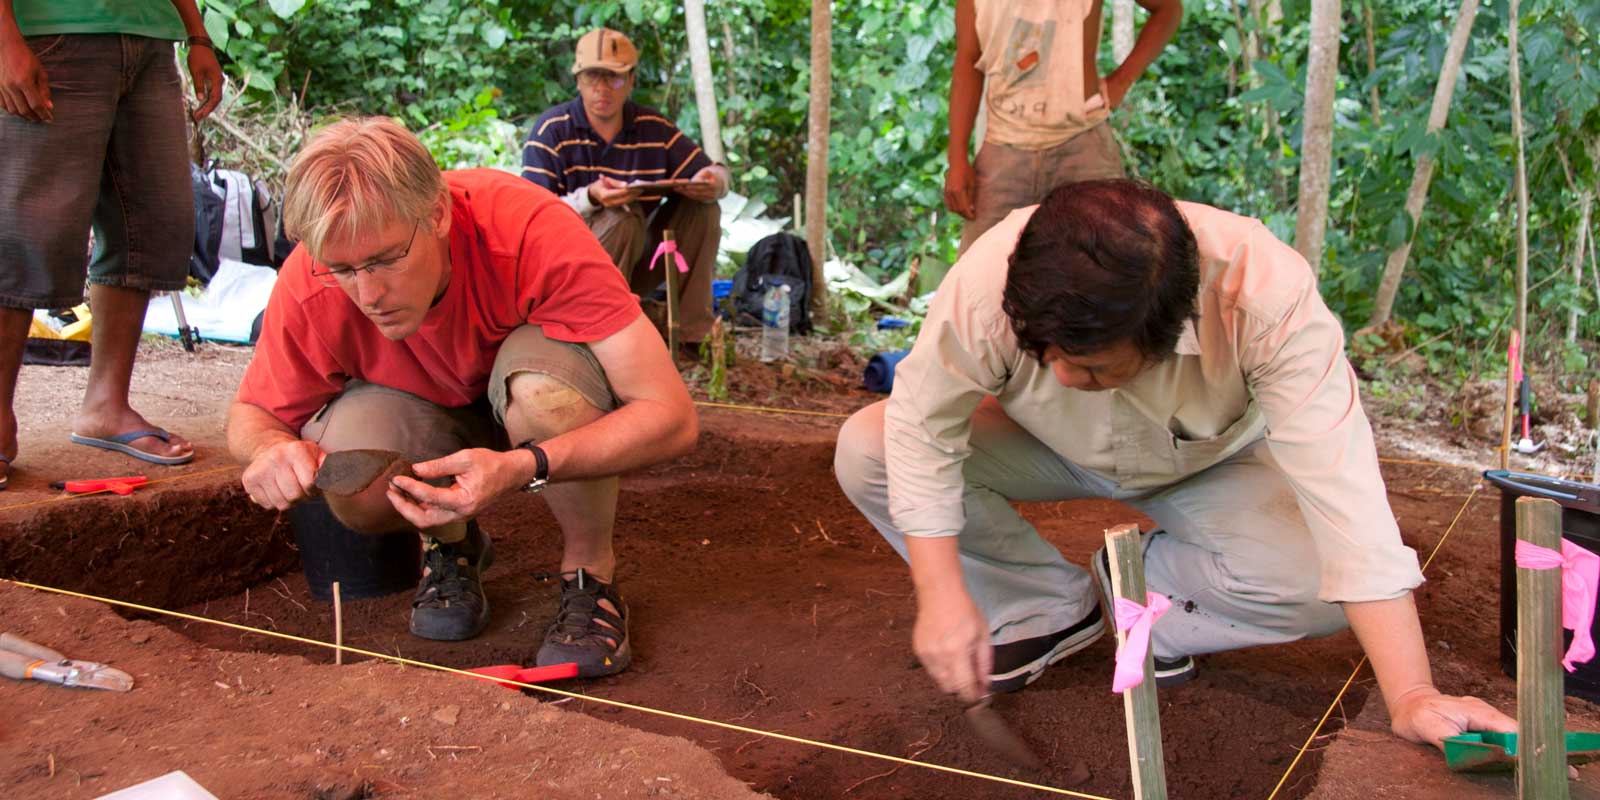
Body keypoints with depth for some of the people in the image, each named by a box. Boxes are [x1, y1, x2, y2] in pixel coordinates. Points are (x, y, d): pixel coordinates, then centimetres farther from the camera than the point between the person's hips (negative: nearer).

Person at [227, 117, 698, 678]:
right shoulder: (309, 286, -26)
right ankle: (450, 546, 5)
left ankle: (591, 570, -12)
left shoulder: (531, 231, -36)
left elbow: (673, 416, -39)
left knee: (539, 382, -38)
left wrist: (523, 467, -53)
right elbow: (251, 414, -7)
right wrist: (272, 446, -33)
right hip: (428, 411, 3)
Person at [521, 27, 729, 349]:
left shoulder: (654, 128, 1)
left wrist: (713, 182, -24)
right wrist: (590, 199, -36)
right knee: (622, 219, -32)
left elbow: (715, 172, 2)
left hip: (634, 266, 5)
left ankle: (695, 334, -11)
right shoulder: (551, 130, -11)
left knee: (702, 210, -11)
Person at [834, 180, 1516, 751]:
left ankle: (1149, 585, 1)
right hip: (1052, 448, 2)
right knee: (864, 450, -22)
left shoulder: (1268, 297, -40)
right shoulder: (986, 282, -37)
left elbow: (1342, 491, -39)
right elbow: (922, 422, -23)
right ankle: (1052, 608, -3)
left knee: (1318, 581, -30)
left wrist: (1411, 697, -40)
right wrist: (942, 595, -28)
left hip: (1209, 465, -1)